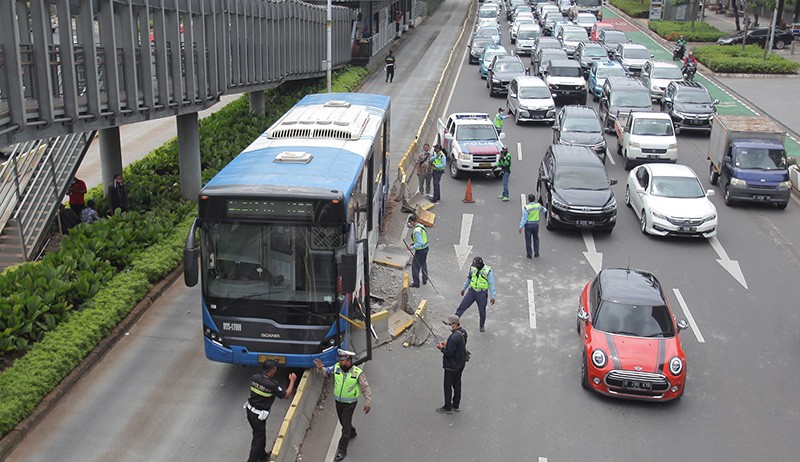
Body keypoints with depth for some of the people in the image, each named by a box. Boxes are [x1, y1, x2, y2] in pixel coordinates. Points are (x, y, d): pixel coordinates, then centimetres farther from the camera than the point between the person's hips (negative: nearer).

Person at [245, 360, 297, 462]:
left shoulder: (254, 377, -7)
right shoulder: (272, 385, -25)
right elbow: (287, 396, -11)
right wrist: (292, 381, 0)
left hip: (249, 410, 8)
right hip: (259, 415, -8)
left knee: (261, 434, 25)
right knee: (258, 438, 5)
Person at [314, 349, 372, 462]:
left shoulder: (358, 373, -21)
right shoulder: (336, 367, -12)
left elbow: (366, 389, -12)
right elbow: (326, 371, 1)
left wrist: (368, 403, -11)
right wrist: (321, 368, -23)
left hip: (350, 403, -5)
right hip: (338, 401, 5)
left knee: (346, 425, -2)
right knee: (343, 421, 24)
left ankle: (342, 451, 7)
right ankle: (352, 433, 54)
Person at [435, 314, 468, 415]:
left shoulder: (454, 337, -32)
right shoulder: (463, 332, -3)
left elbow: (449, 352, -29)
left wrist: (441, 348, -12)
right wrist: (447, 344, 6)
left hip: (451, 366, -9)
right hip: (461, 364, 9)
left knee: (448, 386, 8)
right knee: (457, 384, 22)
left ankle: (448, 408, 21)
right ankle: (456, 405, 36)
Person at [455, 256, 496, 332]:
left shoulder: (488, 271, -20)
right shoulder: (473, 269, -6)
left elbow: (491, 284, -14)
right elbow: (468, 279, 11)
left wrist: (493, 297, -11)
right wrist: (464, 288, 19)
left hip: (482, 294, -4)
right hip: (472, 291, 4)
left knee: (482, 311, 13)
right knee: (462, 306, 0)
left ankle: (482, 326, 37)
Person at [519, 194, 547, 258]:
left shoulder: (526, 207, -18)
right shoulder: (538, 205, -4)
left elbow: (524, 218, -20)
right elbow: (543, 209, 20)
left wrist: (521, 227, -16)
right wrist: (545, 210, 44)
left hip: (528, 225, -4)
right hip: (536, 224, 4)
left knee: (528, 240, 7)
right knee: (536, 239, 17)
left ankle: (529, 254, 11)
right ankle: (536, 253, 21)